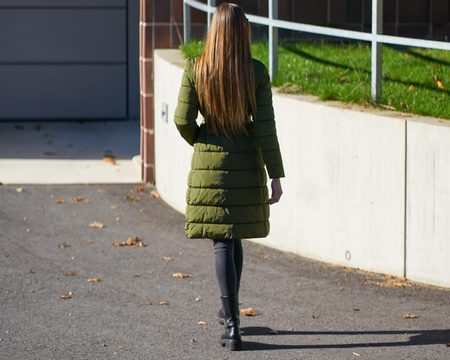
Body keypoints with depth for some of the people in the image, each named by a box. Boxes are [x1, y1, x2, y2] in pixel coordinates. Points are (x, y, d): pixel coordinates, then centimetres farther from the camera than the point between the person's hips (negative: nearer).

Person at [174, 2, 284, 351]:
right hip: (247, 165, 1)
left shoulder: (195, 69, -8)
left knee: (222, 242, 1)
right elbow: (265, 127, -9)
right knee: (235, 237, 19)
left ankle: (232, 326, -4)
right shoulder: (256, 72, -9)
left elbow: (183, 120, -7)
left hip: (209, 164, -1)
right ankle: (229, 310, 34)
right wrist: (276, 176, -4)